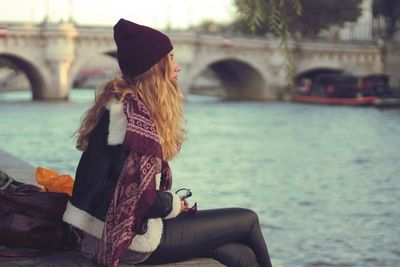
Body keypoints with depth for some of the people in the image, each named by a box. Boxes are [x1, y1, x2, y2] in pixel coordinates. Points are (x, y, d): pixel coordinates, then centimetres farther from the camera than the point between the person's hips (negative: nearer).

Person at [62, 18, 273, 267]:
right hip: (131, 235, -9)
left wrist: (171, 201, -2)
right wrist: (170, 204, -11)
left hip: (141, 221, 9)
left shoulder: (142, 109, 15)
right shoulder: (124, 113, -16)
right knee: (247, 220, -2)